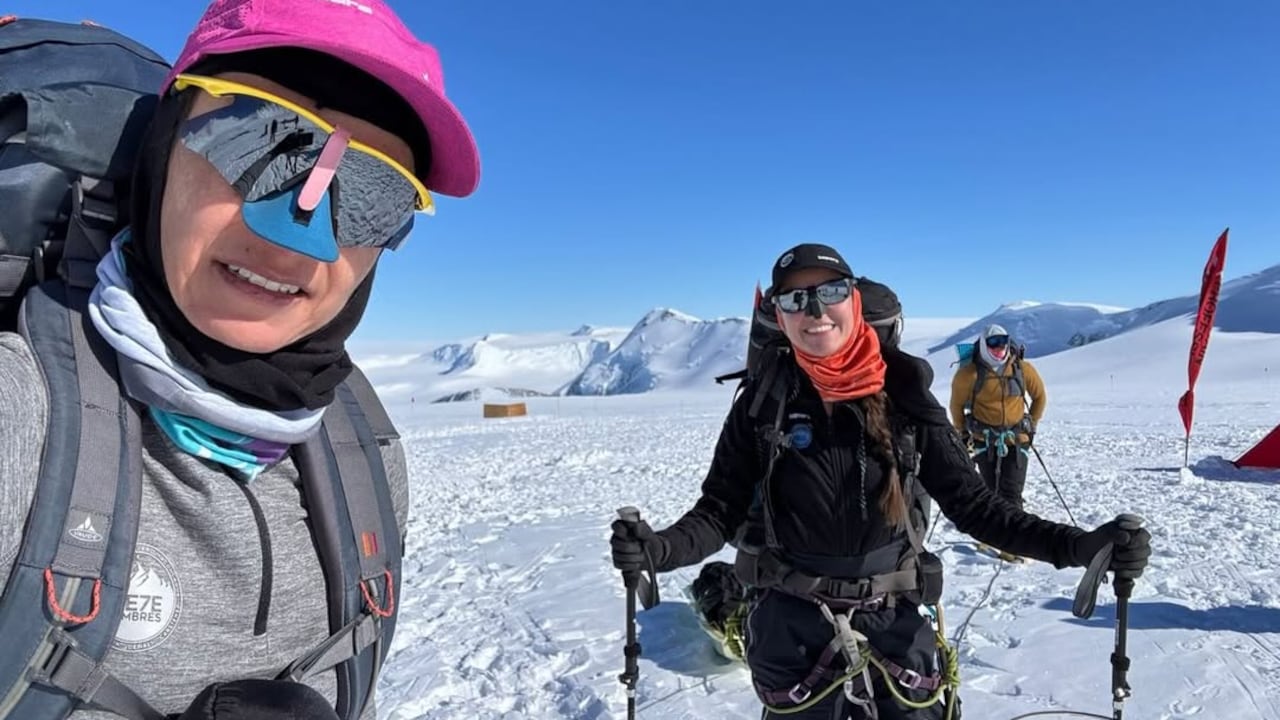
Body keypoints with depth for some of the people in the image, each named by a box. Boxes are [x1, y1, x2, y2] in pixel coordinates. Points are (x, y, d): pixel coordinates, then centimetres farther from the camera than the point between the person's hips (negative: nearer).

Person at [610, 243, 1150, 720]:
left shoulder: (902, 393, -5)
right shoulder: (763, 402, -7)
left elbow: (970, 503, -1)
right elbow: (721, 510, -6)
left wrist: (1079, 545, -12)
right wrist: (659, 548, -26)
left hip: (894, 623, 1)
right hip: (790, 627, 0)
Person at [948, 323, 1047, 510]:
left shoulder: (1023, 369, -3)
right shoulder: (969, 373, -11)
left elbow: (1040, 396, 14)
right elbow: (957, 404, 4)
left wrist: (1032, 425, 14)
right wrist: (962, 432, 10)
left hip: (1016, 439, 1)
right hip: (984, 441, -1)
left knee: (1011, 494, -7)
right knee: (992, 492, 10)